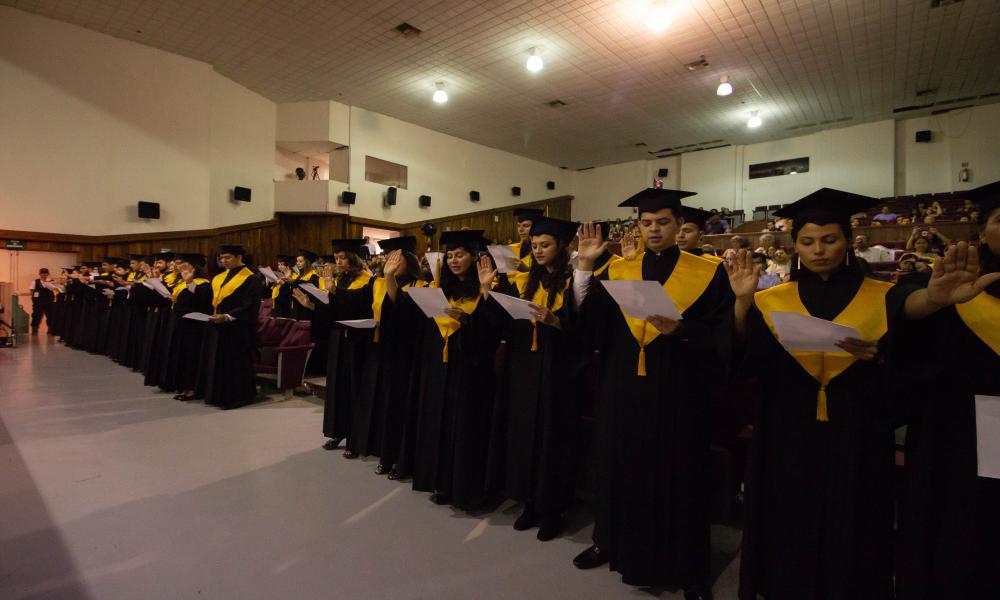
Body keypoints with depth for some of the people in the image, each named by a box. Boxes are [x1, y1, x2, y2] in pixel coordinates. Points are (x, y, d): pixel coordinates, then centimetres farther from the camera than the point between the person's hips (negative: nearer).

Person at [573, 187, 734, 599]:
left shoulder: (708, 274, -1)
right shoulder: (617, 272, 5)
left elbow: (720, 336, -7)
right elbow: (588, 322, -7)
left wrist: (678, 329, -24)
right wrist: (585, 265, -14)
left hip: (677, 392, -2)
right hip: (623, 390, 3)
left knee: (676, 477, 8)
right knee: (621, 468, 15)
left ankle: (685, 566, 28)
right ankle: (614, 542, 36)